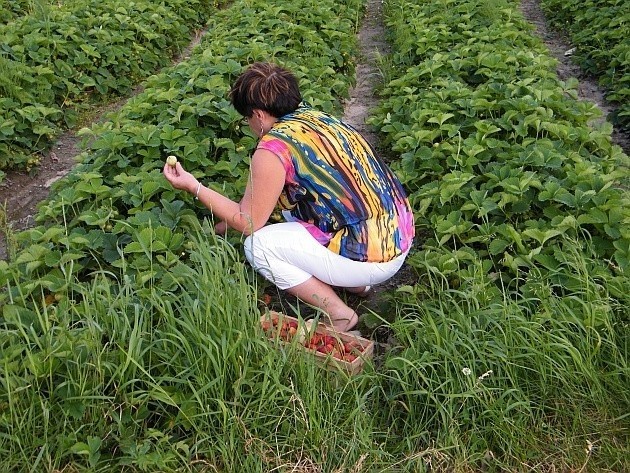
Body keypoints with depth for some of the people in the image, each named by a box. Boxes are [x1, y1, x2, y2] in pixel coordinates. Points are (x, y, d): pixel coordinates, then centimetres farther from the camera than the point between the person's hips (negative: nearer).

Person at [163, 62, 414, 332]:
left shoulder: (273, 148, -16)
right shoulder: (316, 117, 10)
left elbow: (249, 222, -3)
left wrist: (194, 187, 3)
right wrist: (228, 221, 30)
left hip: (370, 260, -9)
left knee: (258, 245, -2)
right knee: (290, 203, 22)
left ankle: (339, 314, 3)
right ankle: (354, 282, 19)